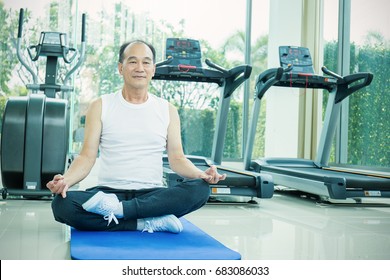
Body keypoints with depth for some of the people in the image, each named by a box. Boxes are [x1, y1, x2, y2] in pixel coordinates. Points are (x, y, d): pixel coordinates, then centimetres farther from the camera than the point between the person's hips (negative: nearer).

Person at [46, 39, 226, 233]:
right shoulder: (100, 107, 6)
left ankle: (118, 209, -30)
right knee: (62, 204, -31)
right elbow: (87, 156, 0)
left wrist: (201, 174, -15)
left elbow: (177, 158, 6)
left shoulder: (168, 110, 10)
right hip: (108, 192, -1)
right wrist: (66, 179, -21)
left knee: (200, 189, -28)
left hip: (152, 195, 2)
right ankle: (148, 223, -26)